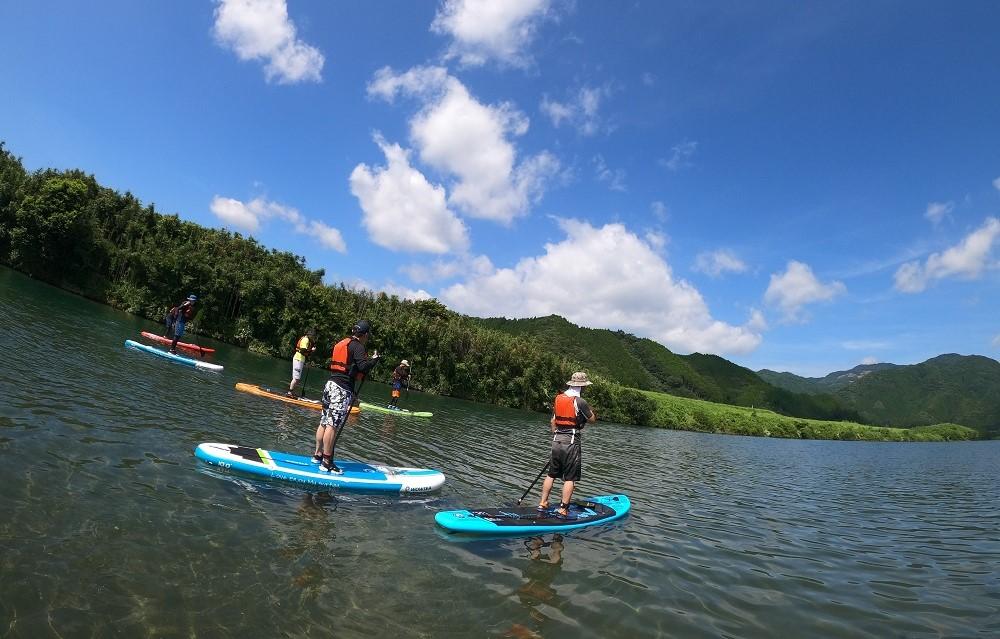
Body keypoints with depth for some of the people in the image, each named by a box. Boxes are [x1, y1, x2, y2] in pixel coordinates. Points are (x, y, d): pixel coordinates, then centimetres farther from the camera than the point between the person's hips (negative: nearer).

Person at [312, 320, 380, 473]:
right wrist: (374, 359, -4)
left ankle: (318, 455, 25)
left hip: (330, 384, 9)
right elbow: (363, 366, -22)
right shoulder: (357, 346, -9)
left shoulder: (340, 344, 17)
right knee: (333, 425, -7)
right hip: (342, 390, -9)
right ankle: (326, 463, -4)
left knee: (324, 422, 15)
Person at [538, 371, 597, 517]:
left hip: (557, 441, 6)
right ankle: (563, 509, 4)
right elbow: (592, 419, -2)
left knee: (551, 475, 16)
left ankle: (543, 503, 21)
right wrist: (590, 410, 14)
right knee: (570, 478, 3)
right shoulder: (580, 402, -14)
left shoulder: (558, 398, 7)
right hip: (571, 443, -6)